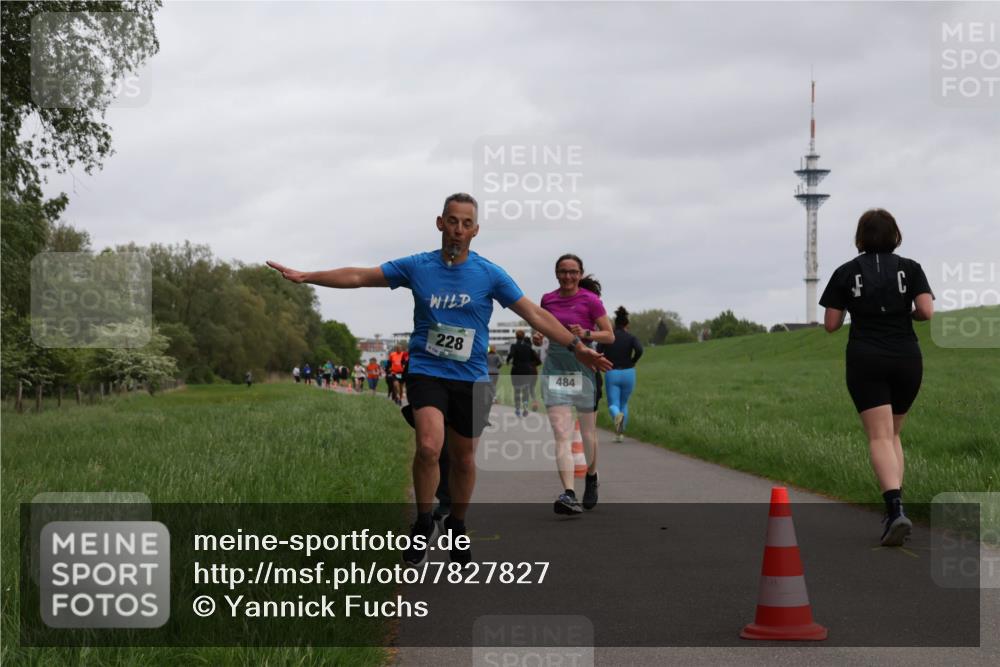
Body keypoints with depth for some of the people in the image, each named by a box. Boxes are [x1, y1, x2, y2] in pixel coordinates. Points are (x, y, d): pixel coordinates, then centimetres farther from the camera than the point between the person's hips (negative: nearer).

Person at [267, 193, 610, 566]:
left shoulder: (490, 274, -2)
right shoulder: (417, 267, 0)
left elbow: (535, 315, -1)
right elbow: (358, 277, 5)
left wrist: (576, 347, -9)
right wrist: (305, 277, 2)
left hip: (471, 380, 1)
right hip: (426, 371, -1)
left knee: (464, 459, 9)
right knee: (429, 447, -22)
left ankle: (457, 526, 34)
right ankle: (423, 524, -1)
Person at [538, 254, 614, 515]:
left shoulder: (590, 300, -4)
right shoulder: (548, 299, 6)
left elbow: (609, 336, -2)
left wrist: (587, 334, -19)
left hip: (584, 368, -2)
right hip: (555, 369, 2)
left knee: (587, 432, 12)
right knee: (562, 434, -12)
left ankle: (591, 478, 40)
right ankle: (569, 494, -22)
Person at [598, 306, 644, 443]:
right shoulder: (631, 338, -1)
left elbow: (598, 354, -9)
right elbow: (639, 350, -20)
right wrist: (632, 363, -4)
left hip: (611, 374, -1)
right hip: (628, 374, 1)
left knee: (613, 405, 1)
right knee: (624, 403, 20)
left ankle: (618, 415, -34)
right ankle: (620, 433, 18)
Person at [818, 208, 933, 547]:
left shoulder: (846, 272, 2)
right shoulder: (910, 268, 4)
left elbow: (830, 324, 2)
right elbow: (926, 311, -7)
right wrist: (905, 312, 14)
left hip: (865, 360, -2)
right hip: (906, 360, 2)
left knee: (880, 437, -8)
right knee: (893, 434, 19)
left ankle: (895, 509, -28)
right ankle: (895, 505, 13)